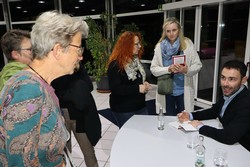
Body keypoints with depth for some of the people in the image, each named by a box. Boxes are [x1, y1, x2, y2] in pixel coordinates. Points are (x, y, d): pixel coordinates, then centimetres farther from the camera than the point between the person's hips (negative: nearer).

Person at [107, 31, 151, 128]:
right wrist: (137, 88, -24)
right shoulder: (115, 65, -18)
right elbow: (115, 89, -24)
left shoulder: (136, 60, 7)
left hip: (140, 106, 8)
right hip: (123, 110, -7)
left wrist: (144, 84, -2)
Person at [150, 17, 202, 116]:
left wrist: (187, 70, -22)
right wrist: (168, 69, -19)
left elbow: (198, 65, -2)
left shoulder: (187, 44, -3)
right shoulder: (159, 46, -2)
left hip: (183, 90, 0)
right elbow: (153, 69, -3)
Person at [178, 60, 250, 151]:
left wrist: (201, 127, -20)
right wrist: (190, 116, -4)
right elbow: (213, 111, 12)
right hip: (227, 144, 6)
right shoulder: (228, 94, -5)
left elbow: (229, 137, -35)